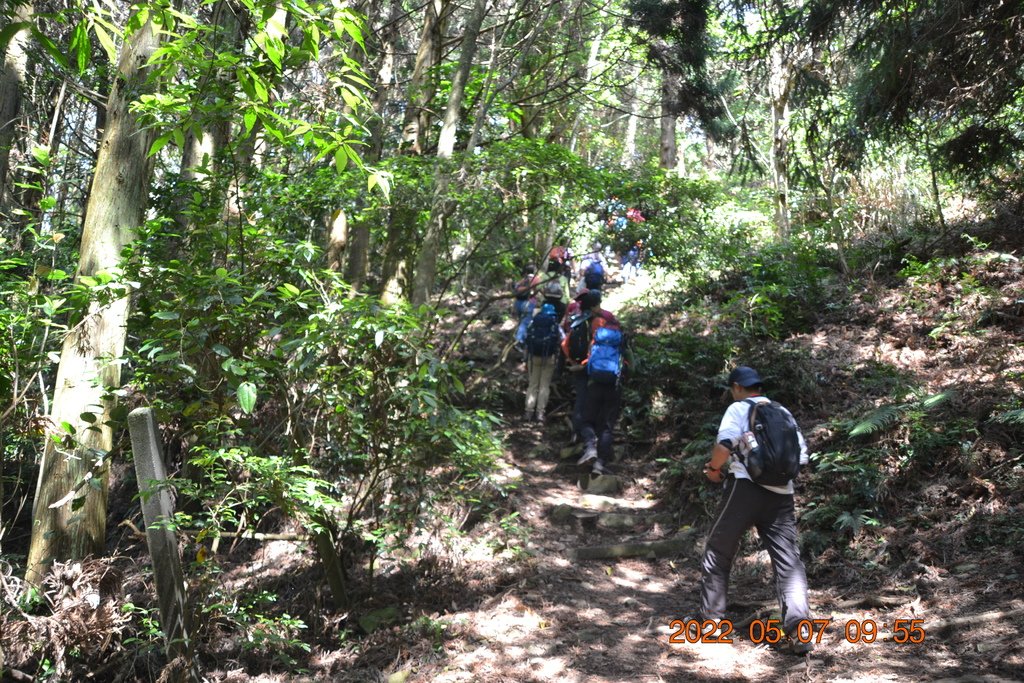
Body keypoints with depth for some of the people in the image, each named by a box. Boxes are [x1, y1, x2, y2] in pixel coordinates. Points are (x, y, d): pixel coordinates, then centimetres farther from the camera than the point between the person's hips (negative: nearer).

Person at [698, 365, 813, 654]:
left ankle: (711, 618, 18)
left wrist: (713, 468, 3)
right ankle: (797, 625, -12)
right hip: (781, 494, 5)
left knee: (718, 553, 11)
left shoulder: (738, 409, 1)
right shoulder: (783, 413, 18)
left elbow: (724, 445, -14)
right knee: (788, 560, 2)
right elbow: (802, 454, 17)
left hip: (745, 487, -4)